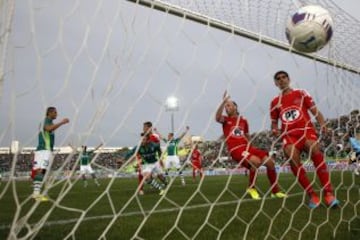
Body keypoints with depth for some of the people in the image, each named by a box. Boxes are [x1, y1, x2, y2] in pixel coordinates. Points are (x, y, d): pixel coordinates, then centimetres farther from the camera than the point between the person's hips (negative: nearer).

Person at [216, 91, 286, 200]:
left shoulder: (243, 120, 17)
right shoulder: (225, 120, 5)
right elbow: (217, 118, -20)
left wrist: (249, 145, 12)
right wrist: (223, 102, -26)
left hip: (247, 147, 5)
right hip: (235, 149, -5)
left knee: (270, 162, -6)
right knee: (256, 161, -30)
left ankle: (275, 191, 12)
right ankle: (251, 188, -6)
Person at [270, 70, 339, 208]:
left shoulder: (301, 94, 13)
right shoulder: (275, 102, 17)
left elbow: (315, 112, 9)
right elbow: (274, 122, 23)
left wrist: (322, 124, -10)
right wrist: (275, 131, -1)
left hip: (306, 130, -1)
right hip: (289, 134, 1)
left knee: (315, 149, -33)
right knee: (291, 156, -29)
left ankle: (328, 192, -28)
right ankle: (312, 194, -21)